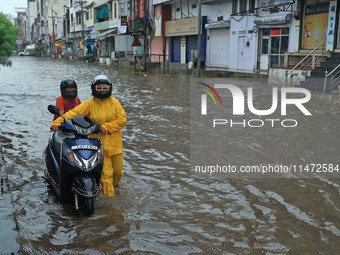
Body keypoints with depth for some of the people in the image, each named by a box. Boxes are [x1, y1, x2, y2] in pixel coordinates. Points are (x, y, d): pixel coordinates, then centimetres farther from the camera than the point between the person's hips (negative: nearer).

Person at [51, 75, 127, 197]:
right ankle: (109, 196, 6)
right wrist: (58, 122, -24)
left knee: (118, 170, 10)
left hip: (115, 142, 3)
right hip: (99, 143, -2)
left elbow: (122, 119, -2)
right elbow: (74, 113, -10)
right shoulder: (89, 103, -1)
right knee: (106, 172, -7)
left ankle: (114, 186, 40)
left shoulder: (114, 102, 4)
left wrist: (107, 127, -14)